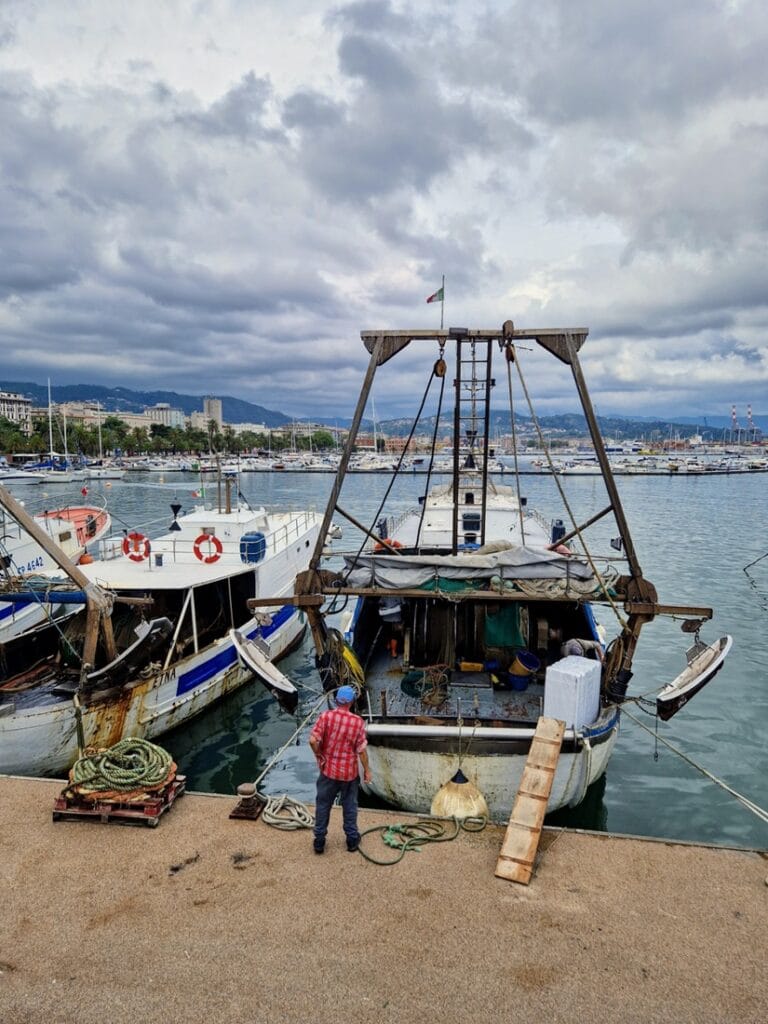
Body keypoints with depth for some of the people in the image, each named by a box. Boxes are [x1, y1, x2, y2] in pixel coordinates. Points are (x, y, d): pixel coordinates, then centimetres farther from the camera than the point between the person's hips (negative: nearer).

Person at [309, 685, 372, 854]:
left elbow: (313, 740, -19)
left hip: (328, 770, 0)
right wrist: (366, 770, 2)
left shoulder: (325, 716, -15)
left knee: (323, 805, 16)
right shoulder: (358, 722, -15)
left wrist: (319, 755, -1)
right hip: (349, 772, 0)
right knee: (350, 806, 18)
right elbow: (361, 750, -11)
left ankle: (319, 841, 24)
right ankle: (352, 839, 30)